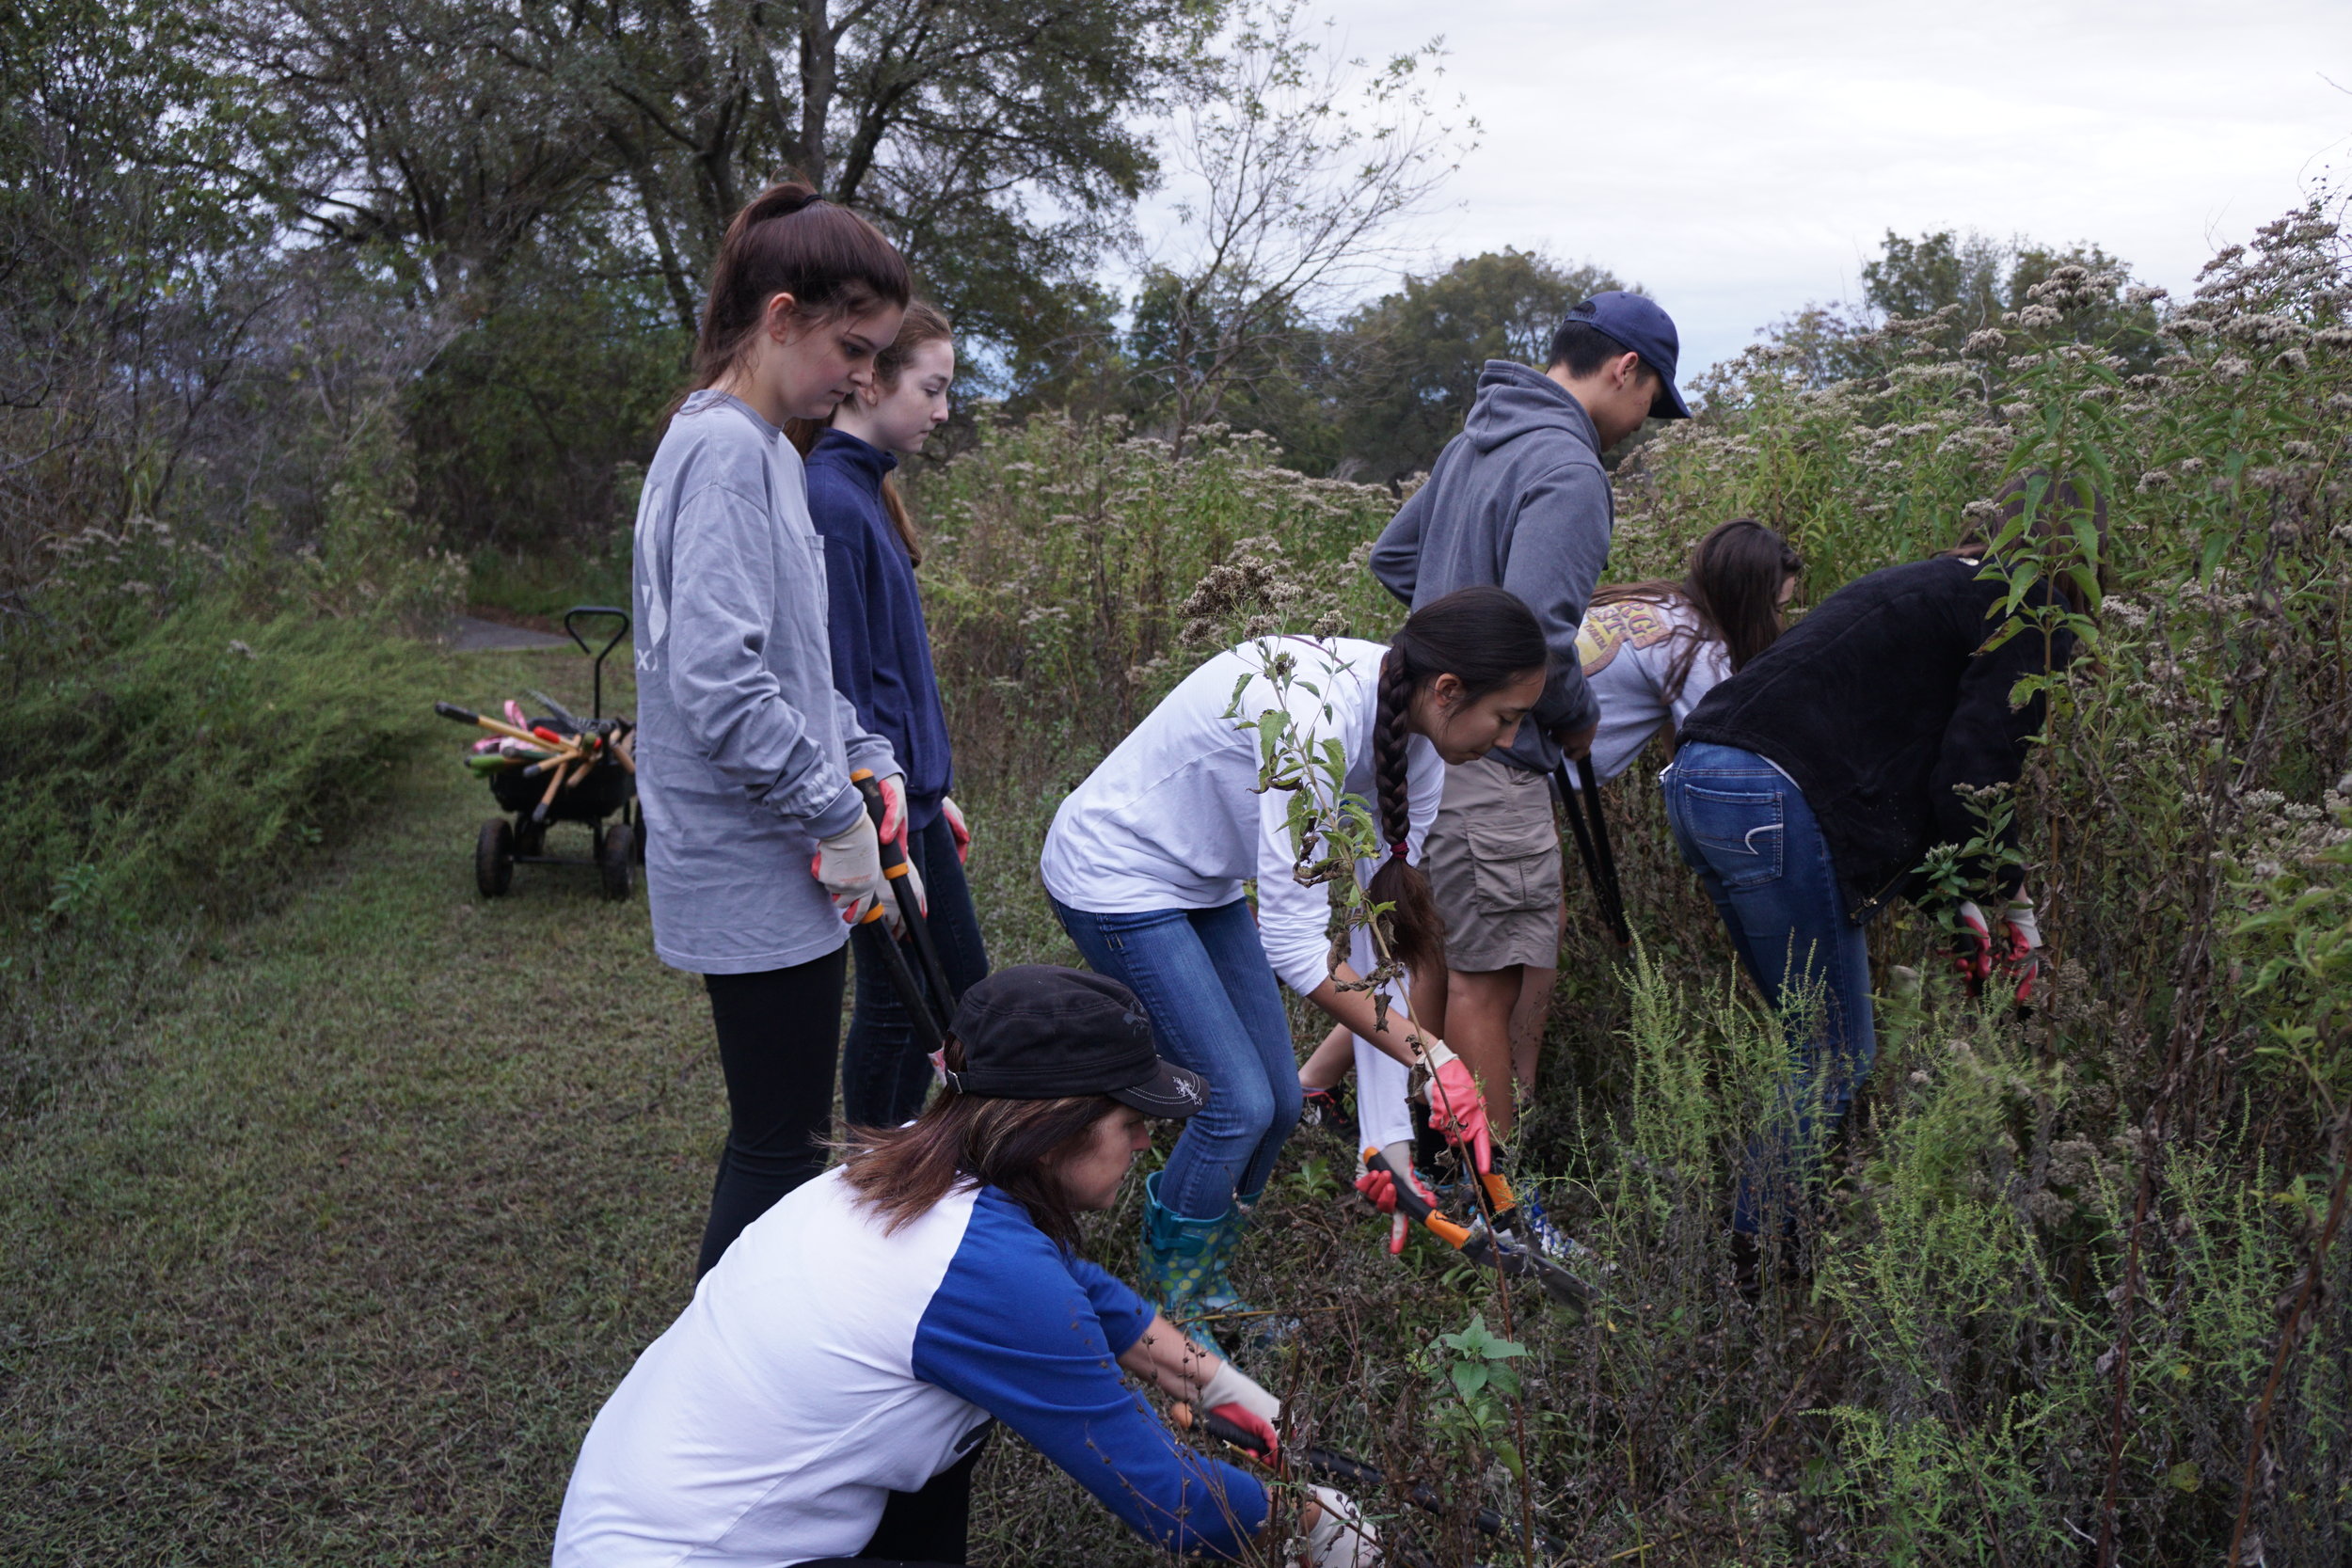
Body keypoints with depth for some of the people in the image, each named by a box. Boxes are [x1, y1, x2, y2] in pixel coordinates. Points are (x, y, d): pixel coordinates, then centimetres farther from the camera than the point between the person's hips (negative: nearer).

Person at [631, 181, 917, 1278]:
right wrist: (836, 816, -18)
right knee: (778, 1148, 0)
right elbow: (718, 679, -27)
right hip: (757, 872, -10)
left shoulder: (757, 446, 14)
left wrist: (871, 764, 9)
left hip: (771, 864, 10)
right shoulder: (728, 450, -18)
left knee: (778, 1136, 18)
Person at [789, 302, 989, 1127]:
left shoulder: (866, 490, 10)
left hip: (912, 793, 10)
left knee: (961, 982, 18)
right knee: (895, 999, 5)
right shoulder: (830, 502, -20)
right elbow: (844, 688, -22)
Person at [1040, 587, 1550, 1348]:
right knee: (1240, 1101, -11)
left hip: (1205, 884, 8)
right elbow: (1296, 947, -33)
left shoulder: (1409, 727, -10)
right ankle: (1168, 1317, 10)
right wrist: (1429, 1054, -28)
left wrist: (1388, 1123, -8)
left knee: (1280, 1100, 6)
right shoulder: (1310, 720, -36)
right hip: (1115, 879, -8)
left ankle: (1200, 1286, 28)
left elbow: (1388, 904, -5)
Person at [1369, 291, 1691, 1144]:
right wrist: (1577, 716, -7)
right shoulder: (1567, 467, -16)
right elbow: (1538, 623, -25)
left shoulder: (1473, 440, 15)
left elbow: (1392, 557, 26)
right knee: (1487, 976, -3)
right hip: (1490, 754, -10)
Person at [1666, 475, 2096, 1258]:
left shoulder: (1926, 583, 28)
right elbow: (1970, 778, -9)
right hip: (1773, 806, -9)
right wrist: (2009, 888, 10)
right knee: (1837, 1060, 1)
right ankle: (1746, 1261, 5)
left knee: (1819, 1042, 19)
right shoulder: (2033, 617, 1)